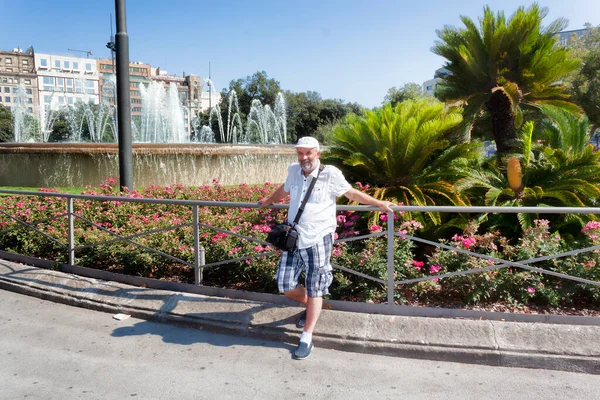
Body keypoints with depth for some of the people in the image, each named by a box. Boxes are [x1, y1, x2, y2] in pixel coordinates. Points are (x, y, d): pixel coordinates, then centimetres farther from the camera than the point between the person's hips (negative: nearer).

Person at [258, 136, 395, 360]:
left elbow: (351, 193, 6)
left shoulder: (330, 174, -6)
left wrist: (378, 203, 4)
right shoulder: (293, 171, 8)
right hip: (293, 239, 5)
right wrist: (269, 201, 46)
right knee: (285, 286, 6)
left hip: (318, 240, -4)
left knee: (314, 291, 1)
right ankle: (309, 306, 37)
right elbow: (284, 189, 30)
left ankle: (306, 339, 13)